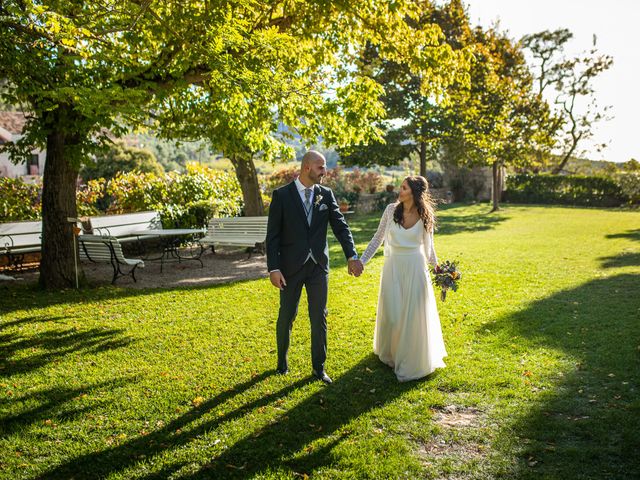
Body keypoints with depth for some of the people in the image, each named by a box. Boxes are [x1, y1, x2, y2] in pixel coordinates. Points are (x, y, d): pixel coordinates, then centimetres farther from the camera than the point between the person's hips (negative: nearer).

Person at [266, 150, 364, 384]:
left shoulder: (326, 194, 3)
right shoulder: (281, 195, -7)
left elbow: (340, 226, -1)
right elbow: (272, 235, -7)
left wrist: (352, 256, -14)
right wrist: (273, 268, -13)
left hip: (318, 266, 3)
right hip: (291, 266, -2)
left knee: (319, 317, 8)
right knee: (286, 316, 11)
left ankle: (319, 367, 22)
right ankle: (282, 359, 35)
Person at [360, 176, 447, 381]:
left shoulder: (425, 216, -5)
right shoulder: (391, 210, -4)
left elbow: (428, 245, 8)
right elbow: (377, 238, 2)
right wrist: (362, 260, -2)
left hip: (415, 267, -1)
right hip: (393, 266, 1)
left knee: (414, 313, 5)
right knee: (391, 312, 7)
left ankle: (413, 359, 24)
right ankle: (390, 353, 34)